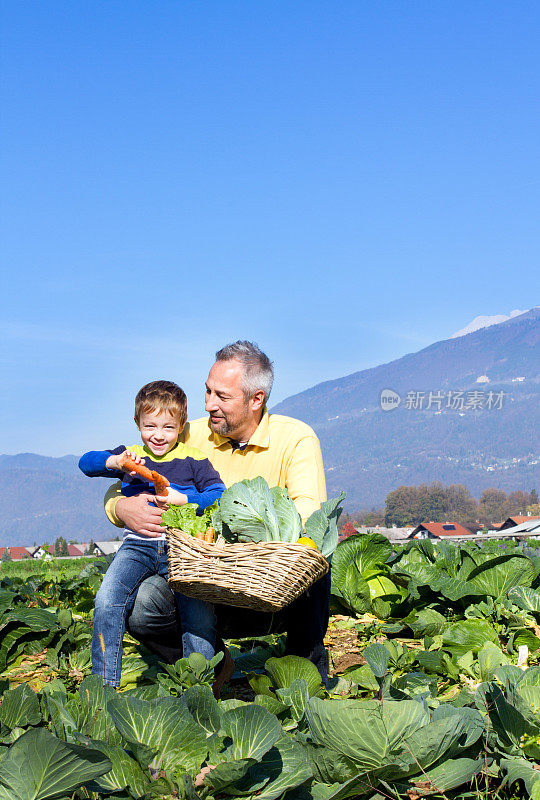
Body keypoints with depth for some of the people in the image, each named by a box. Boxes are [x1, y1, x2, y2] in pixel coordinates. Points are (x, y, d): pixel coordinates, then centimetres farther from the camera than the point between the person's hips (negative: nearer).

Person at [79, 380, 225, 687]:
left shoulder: (193, 460, 5)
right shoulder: (130, 457, 13)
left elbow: (220, 495, -2)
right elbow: (86, 463, 3)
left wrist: (182, 499, -15)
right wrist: (115, 462, -17)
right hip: (137, 545, 2)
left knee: (199, 611, -19)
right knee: (107, 602, -18)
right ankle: (103, 683, -8)